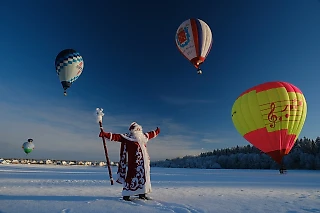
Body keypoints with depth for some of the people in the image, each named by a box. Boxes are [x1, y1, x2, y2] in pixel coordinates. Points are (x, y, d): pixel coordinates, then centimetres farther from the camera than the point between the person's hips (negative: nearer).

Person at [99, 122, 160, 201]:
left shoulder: (143, 136, 16)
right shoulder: (127, 136, -3)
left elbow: (151, 134, 35)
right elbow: (116, 137, -11)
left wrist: (156, 132, 49)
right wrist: (105, 134, -19)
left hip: (144, 160, 7)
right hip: (134, 161, -7)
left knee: (144, 175, 10)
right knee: (132, 175, -8)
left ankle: (142, 194, 23)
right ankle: (126, 194, 6)